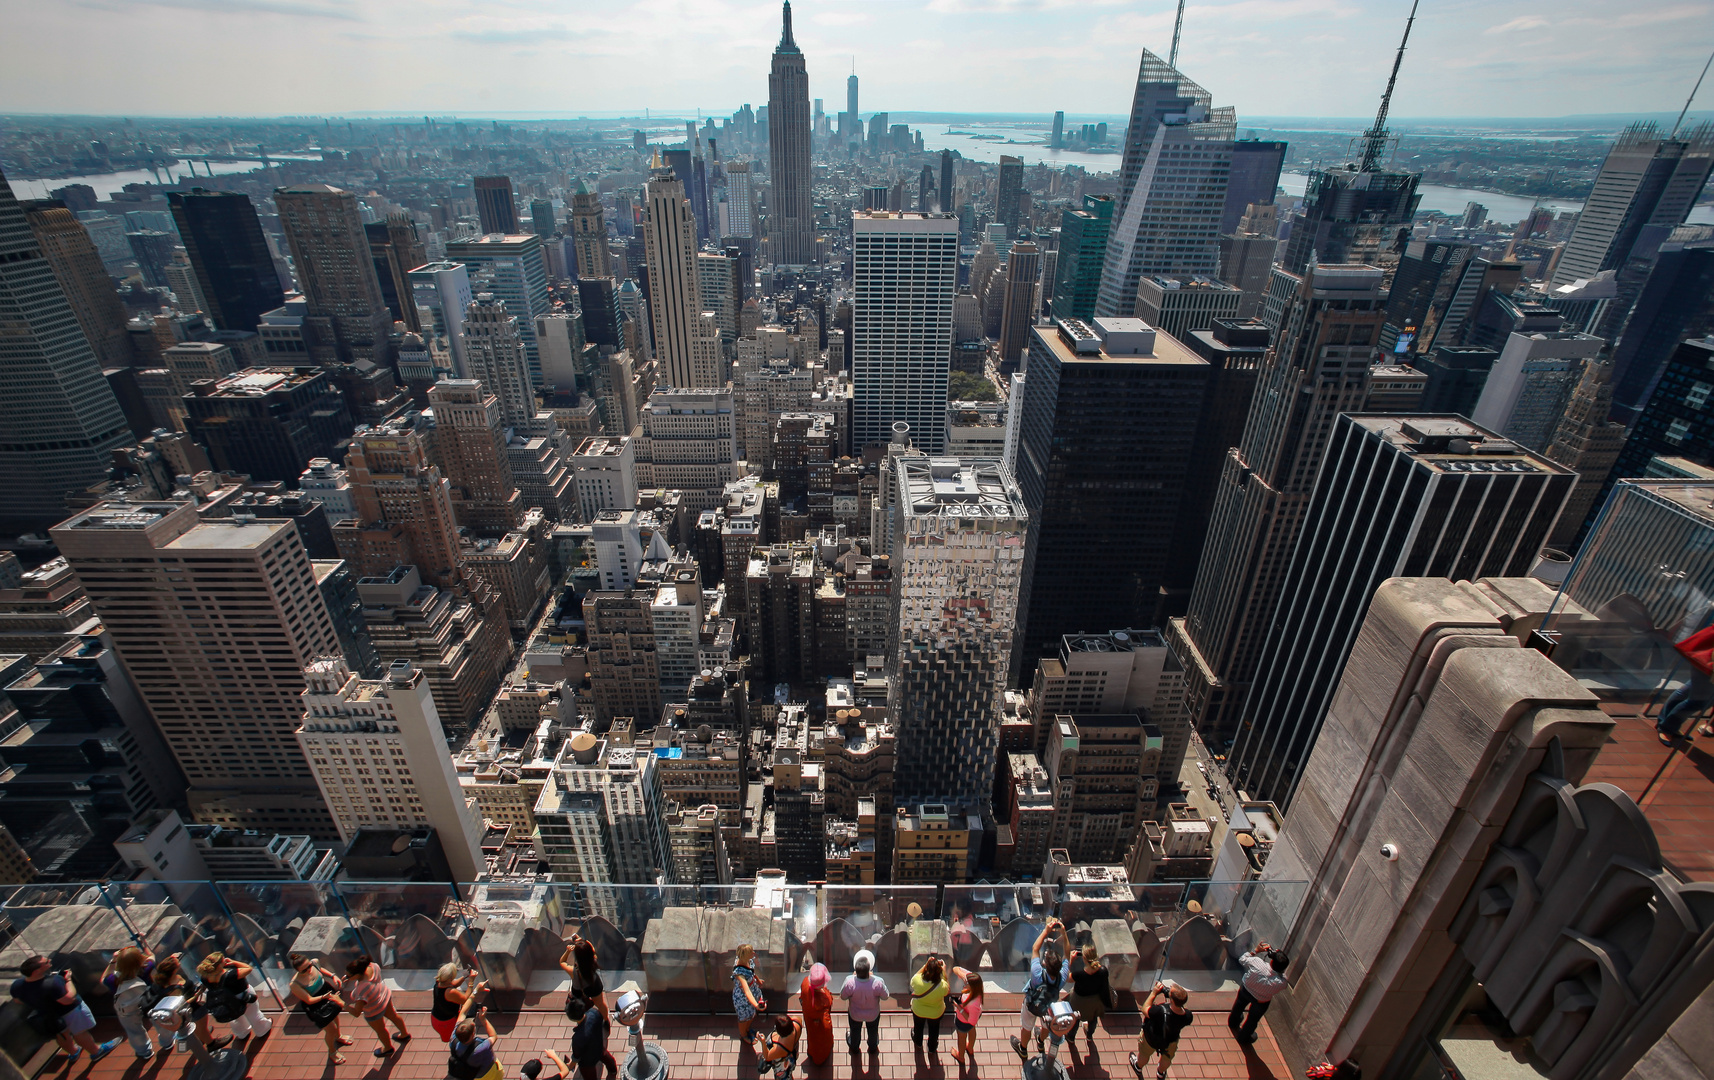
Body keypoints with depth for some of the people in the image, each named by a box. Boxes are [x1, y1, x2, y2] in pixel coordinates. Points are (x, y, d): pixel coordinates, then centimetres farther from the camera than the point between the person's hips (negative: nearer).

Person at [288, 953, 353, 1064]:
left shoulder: (313, 963, -24)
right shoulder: (295, 985, -37)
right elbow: (309, 1000, -29)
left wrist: (332, 975, -11)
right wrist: (324, 996, -44)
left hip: (328, 992, 5)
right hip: (316, 1007, -5)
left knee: (335, 1015, 31)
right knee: (331, 1029, 12)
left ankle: (338, 1037, 63)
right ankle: (332, 1052, 45)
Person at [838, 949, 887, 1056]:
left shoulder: (850, 982, -40)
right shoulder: (878, 982, -40)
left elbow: (843, 996, -18)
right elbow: (885, 997, -18)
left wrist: (854, 976, -12)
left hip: (855, 1014, 0)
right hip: (873, 1014, 0)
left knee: (855, 1030, 34)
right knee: (873, 1031, 34)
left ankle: (854, 1048, 62)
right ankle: (873, 1048, 62)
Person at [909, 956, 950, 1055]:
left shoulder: (917, 981, -39)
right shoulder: (942, 986, -40)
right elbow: (948, 990, -15)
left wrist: (926, 964, -20)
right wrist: (944, 972, -18)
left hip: (918, 1010, 1)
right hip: (936, 1013, -1)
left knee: (918, 1027, 34)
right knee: (933, 1030, 33)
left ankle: (918, 1043, 63)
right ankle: (932, 1048, 58)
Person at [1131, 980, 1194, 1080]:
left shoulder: (1160, 1011, -48)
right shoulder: (1188, 1016, -37)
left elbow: (1145, 1009, -27)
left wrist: (1154, 993, -22)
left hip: (1151, 1039, -3)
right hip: (1171, 1041, 3)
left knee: (1144, 1055, 32)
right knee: (1167, 1058, 37)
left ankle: (1138, 1067, 61)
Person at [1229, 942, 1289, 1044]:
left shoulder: (1256, 962, -40)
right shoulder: (1280, 982, -40)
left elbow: (1242, 959, -18)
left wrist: (1256, 950, -11)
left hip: (1245, 989, 2)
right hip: (1260, 1002, -2)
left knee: (1240, 1004, 35)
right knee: (1252, 1020, 29)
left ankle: (1233, 1022, 64)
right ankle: (1244, 1038, 54)